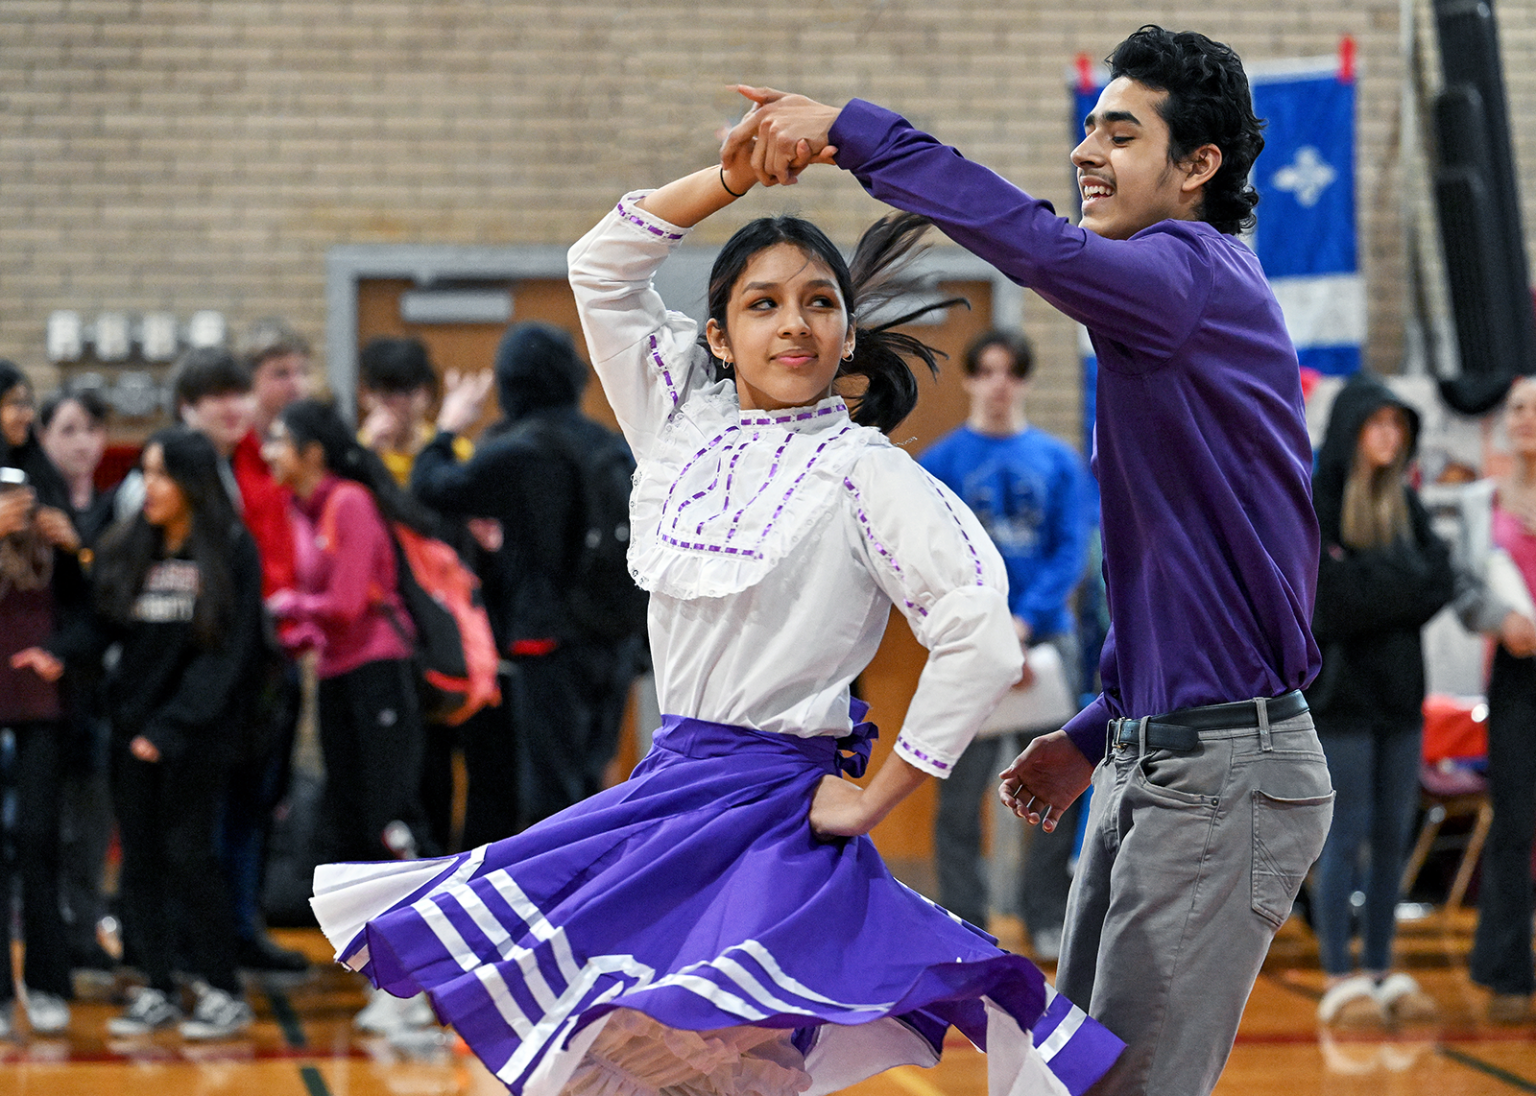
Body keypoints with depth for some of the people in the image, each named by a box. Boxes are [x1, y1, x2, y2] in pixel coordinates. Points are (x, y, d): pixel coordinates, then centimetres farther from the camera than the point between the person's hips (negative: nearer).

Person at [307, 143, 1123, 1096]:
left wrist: (872, 802, -12)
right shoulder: (683, 426, 8)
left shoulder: (867, 475, -10)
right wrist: (737, 174, -2)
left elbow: (981, 643, -18)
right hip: (669, 783, 7)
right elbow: (602, 268, 9)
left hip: (775, 810, -7)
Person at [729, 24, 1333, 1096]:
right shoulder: (1163, 313, 20)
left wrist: (851, 128, -31)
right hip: (1150, 762, 11)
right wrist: (1095, 735, 24)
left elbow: (1035, 243, -34)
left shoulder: (1200, 280, -12)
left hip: (1228, 771, -11)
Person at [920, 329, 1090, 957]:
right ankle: (963, 923, 3)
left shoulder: (1059, 462, 9)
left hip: (1045, 635, 2)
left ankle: (1048, 918, 14)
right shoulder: (942, 462, 3)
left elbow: (1071, 551, 0)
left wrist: (1024, 621, -13)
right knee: (961, 790, -3)